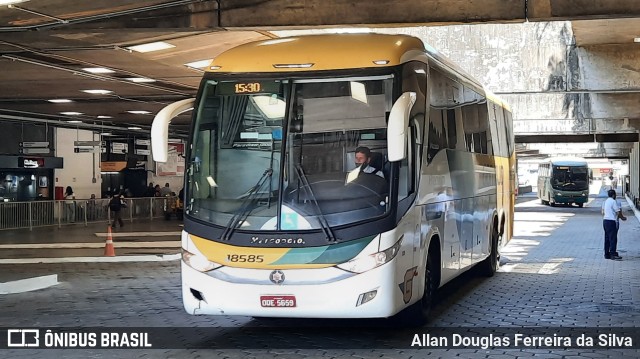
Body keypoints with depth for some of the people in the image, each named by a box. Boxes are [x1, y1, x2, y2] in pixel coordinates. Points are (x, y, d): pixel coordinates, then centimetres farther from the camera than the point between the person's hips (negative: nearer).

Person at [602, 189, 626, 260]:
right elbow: (618, 212, -12)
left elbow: (603, 212, 19)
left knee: (607, 238, 11)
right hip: (612, 221, -8)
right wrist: (622, 217, 4)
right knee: (613, 238, -5)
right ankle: (613, 254, -6)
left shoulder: (605, 202, 12)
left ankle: (607, 254, 14)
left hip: (605, 220, 8)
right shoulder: (613, 201, -13)